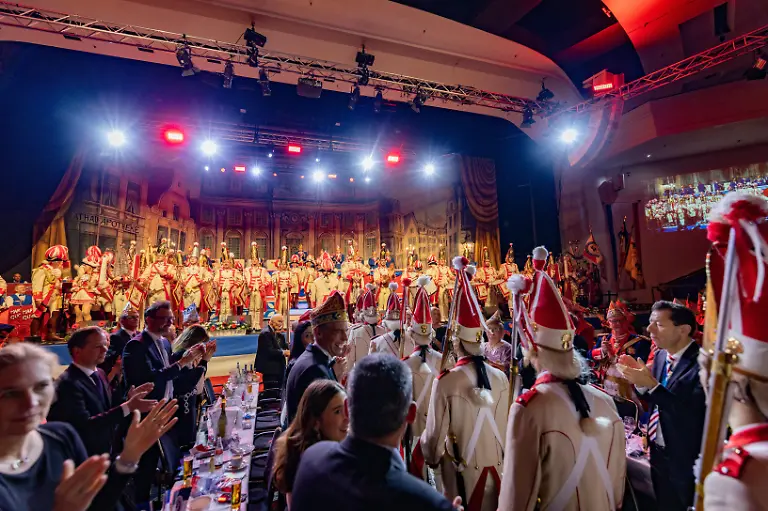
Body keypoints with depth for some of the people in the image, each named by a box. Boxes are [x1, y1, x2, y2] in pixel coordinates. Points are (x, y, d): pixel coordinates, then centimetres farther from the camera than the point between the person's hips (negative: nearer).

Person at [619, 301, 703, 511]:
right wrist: (640, 379, -13)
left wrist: (651, 384, -31)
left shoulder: (701, 362, -24)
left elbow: (693, 416, -30)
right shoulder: (661, 355, 0)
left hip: (685, 460, -7)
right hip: (657, 453, 7)